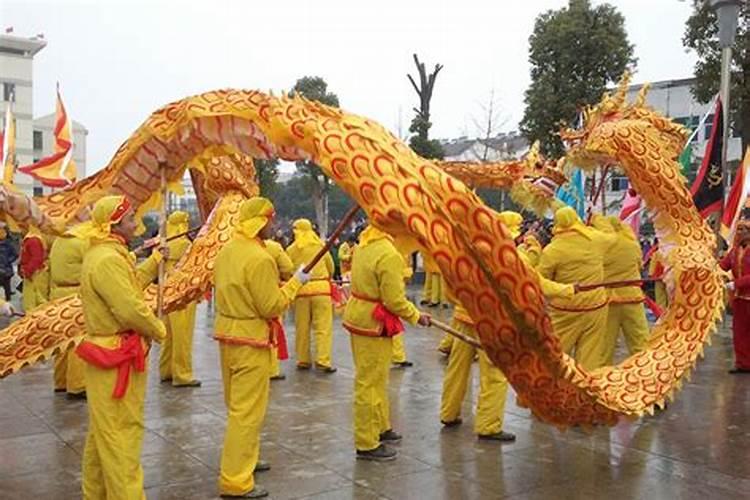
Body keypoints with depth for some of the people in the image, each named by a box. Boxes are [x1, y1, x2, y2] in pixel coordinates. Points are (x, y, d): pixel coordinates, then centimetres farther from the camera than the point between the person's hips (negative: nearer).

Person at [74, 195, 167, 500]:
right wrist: (158, 330, -10)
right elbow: (130, 310, -26)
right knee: (122, 431, -3)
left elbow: (130, 284, 20)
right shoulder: (107, 259, -21)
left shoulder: (105, 254, 12)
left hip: (110, 353, 11)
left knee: (103, 431, 20)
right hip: (116, 358, -11)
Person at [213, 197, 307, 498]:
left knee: (237, 406, 22)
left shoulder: (226, 251, 7)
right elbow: (272, 307, -18)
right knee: (248, 412, -2)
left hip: (226, 335, 9)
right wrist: (295, 282, -8)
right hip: (250, 342, -9)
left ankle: (244, 459, 38)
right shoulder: (259, 259, -21)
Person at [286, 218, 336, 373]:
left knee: (302, 328, 10)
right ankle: (323, 361, -4)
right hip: (321, 288, 0)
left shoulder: (292, 249, 2)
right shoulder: (320, 246, 6)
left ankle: (303, 360, 16)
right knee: (323, 327, 1)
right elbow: (331, 267, 12)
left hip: (301, 289, 1)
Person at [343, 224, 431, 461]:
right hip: (372, 323, -9)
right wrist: (416, 316, -6)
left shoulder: (364, 246, 5)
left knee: (376, 379, 23)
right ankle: (367, 445, 11)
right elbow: (394, 301, -22)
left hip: (358, 314, 9)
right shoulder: (389, 255, -23)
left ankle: (381, 427, 39)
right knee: (370, 383, 0)